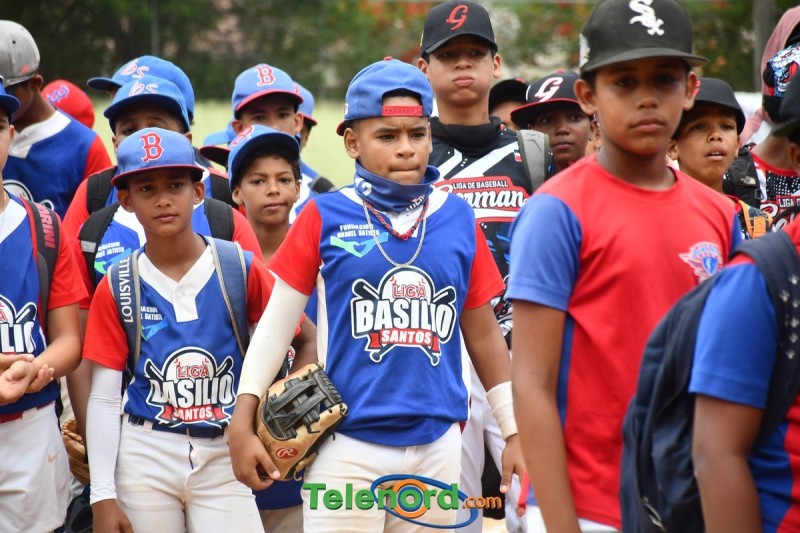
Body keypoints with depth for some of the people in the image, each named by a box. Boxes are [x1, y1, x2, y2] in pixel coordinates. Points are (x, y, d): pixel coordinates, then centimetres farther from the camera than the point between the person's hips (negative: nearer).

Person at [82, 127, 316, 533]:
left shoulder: (241, 270, -1)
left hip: (224, 457, -1)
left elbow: (306, 340, 7)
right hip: (144, 458, 1)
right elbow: (103, 397, 2)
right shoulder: (117, 287, 2)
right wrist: (102, 496, -2)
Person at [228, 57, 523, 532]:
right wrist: (242, 422, -3)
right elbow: (276, 323, 3)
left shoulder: (459, 220, 6)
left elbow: (483, 334, 13)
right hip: (347, 447, -3)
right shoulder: (326, 218, -1)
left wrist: (515, 431, 13)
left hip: (438, 445, 3)